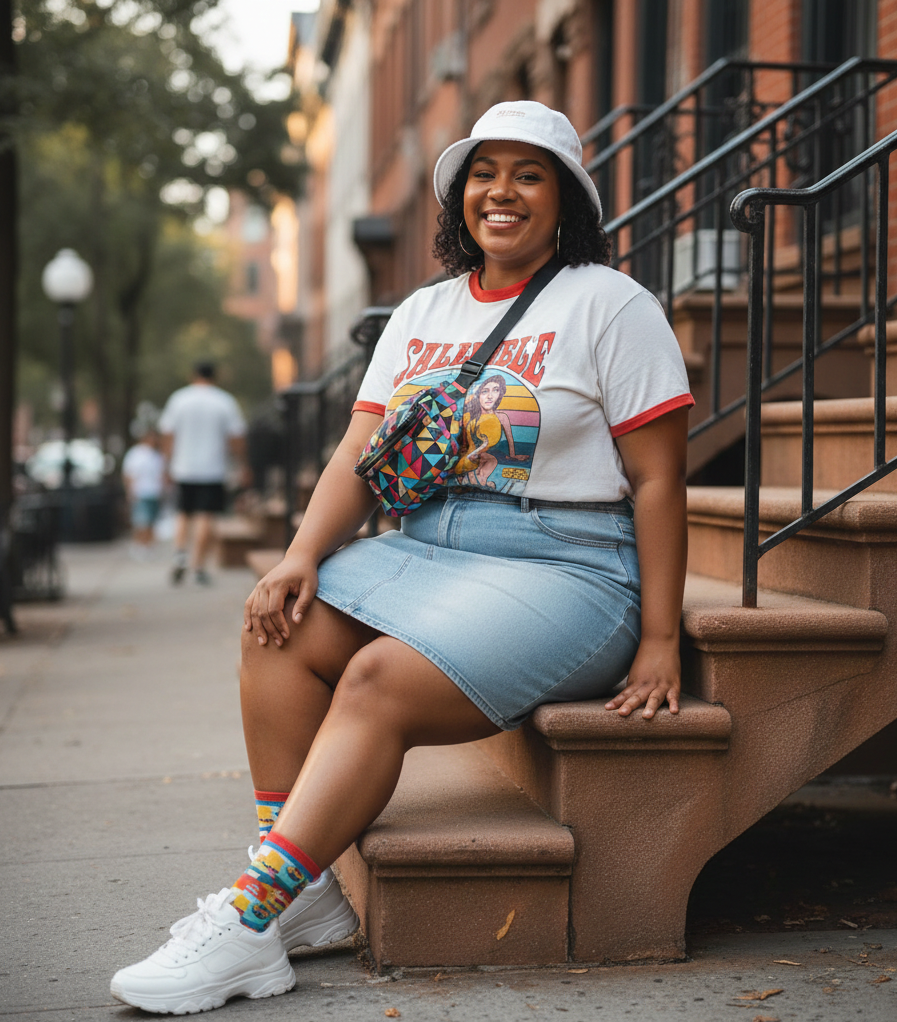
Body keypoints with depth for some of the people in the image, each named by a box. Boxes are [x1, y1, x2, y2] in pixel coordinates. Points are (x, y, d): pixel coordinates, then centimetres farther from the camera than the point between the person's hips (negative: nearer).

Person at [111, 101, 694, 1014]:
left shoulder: (611, 305, 0)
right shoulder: (422, 314, 17)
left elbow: (657, 479, -5)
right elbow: (361, 453, 9)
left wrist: (658, 642, -12)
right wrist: (303, 556, -10)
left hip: (562, 568, -6)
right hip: (424, 551, 6)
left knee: (379, 681, -28)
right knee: (279, 630, -19)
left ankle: (250, 921, -28)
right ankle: (295, 892, -21)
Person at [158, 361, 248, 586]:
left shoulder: (178, 399, 3)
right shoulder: (225, 401, -1)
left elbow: (167, 433, 4)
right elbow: (237, 438, -2)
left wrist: (171, 460, 14)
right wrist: (242, 462, 10)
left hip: (183, 468, 2)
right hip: (213, 469, -2)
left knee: (184, 514, 13)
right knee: (206, 517, -1)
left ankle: (180, 552, -8)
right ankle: (198, 566, -4)